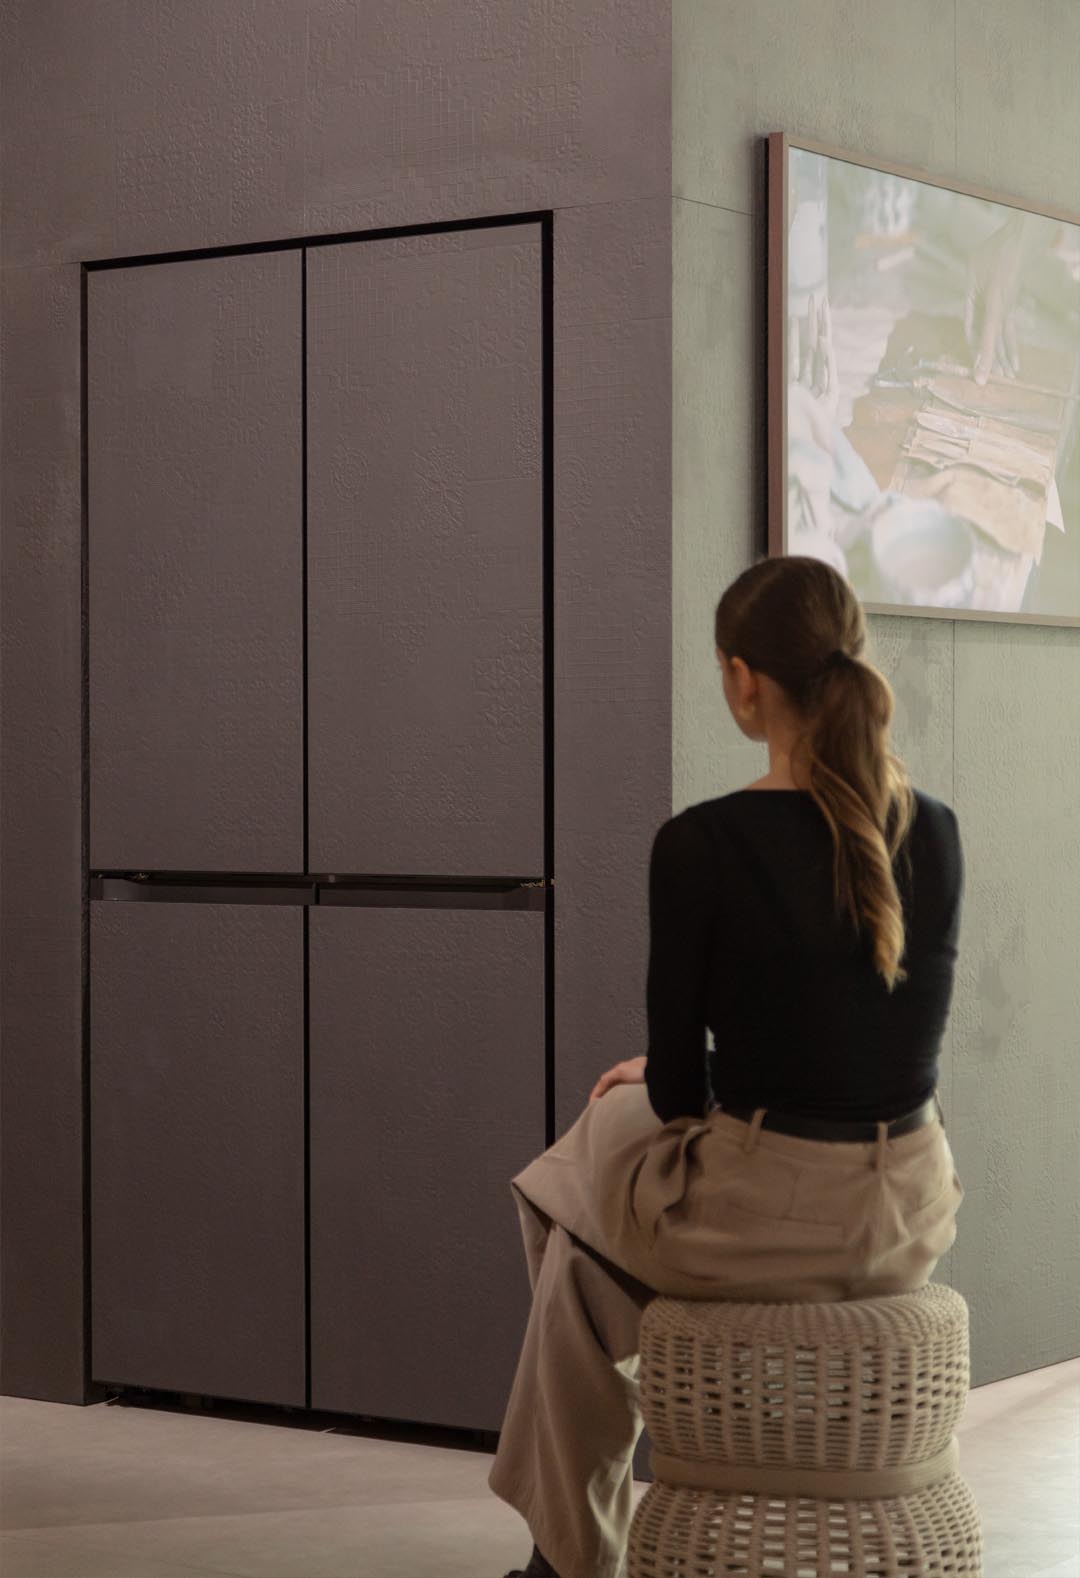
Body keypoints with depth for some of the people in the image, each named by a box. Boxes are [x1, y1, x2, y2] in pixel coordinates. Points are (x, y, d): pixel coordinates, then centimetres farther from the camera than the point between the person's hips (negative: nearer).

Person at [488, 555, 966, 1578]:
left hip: (764, 1221, -5)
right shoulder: (933, 832, -1)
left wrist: (659, 1077, 14)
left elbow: (680, 1090, -11)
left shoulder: (702, 845, -17)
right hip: (909, 1217, 6)